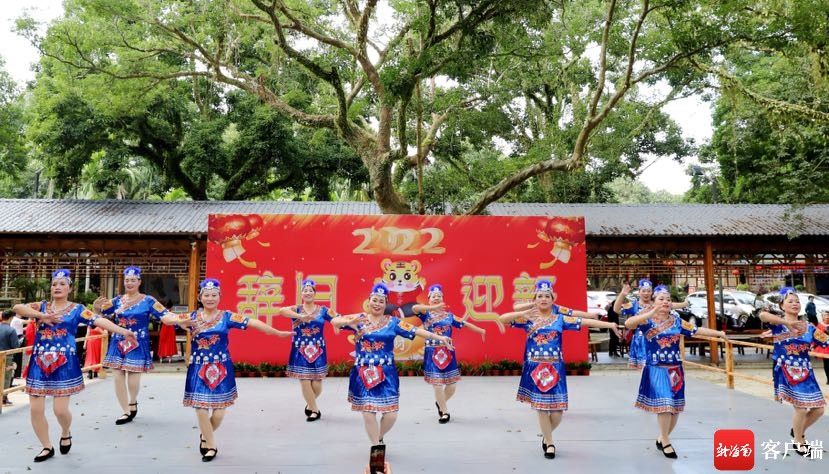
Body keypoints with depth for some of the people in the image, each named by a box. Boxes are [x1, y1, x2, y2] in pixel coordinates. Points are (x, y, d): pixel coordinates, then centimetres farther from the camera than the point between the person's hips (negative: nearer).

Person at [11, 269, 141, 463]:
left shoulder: (77, 309, 1)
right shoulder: (41, 306, 8)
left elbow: (99, 321, -11)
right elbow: (17, 307, -8)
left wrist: (124, 331, -23)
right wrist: (42, 315, -20)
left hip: (64, 364, -3)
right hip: (39, 363, 3)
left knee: (61, 410, -4)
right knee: (35, 409, 3)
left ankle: (66, 434, 30)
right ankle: (47, 447, 23)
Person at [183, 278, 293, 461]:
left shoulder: (227, 316, -1)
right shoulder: (192, 317, 2)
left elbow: (253, 323, -4)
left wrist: (278, 333, -5)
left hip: (221, 369, 0)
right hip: (199, 369, 1)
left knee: (219, 411, 2)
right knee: (201, 410, -1)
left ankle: (205, 437, 33)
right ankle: (211, 445, 22)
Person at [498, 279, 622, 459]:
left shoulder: (560, 318, 4)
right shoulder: (528, 318, 1)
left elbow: (585, 321, 0)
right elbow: (502, 319, -7)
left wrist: (609, 324, -5)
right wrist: (524, 313, -17)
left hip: (555, 368, 1)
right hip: (535, 368, -1)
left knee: (557, 410, -1)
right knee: (541, 408, 3)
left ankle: (546, 437, 29)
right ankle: (549, 443, 23)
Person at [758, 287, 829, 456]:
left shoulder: (809, 327, 8)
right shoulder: (778, 323, -6)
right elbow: (762, 315, -29)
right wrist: (788, 323, -35)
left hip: (805, 372, 5)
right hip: (786, 371, -5)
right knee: (801, 408, -8)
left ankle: (798, 431, 36)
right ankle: (798, 441, 19)